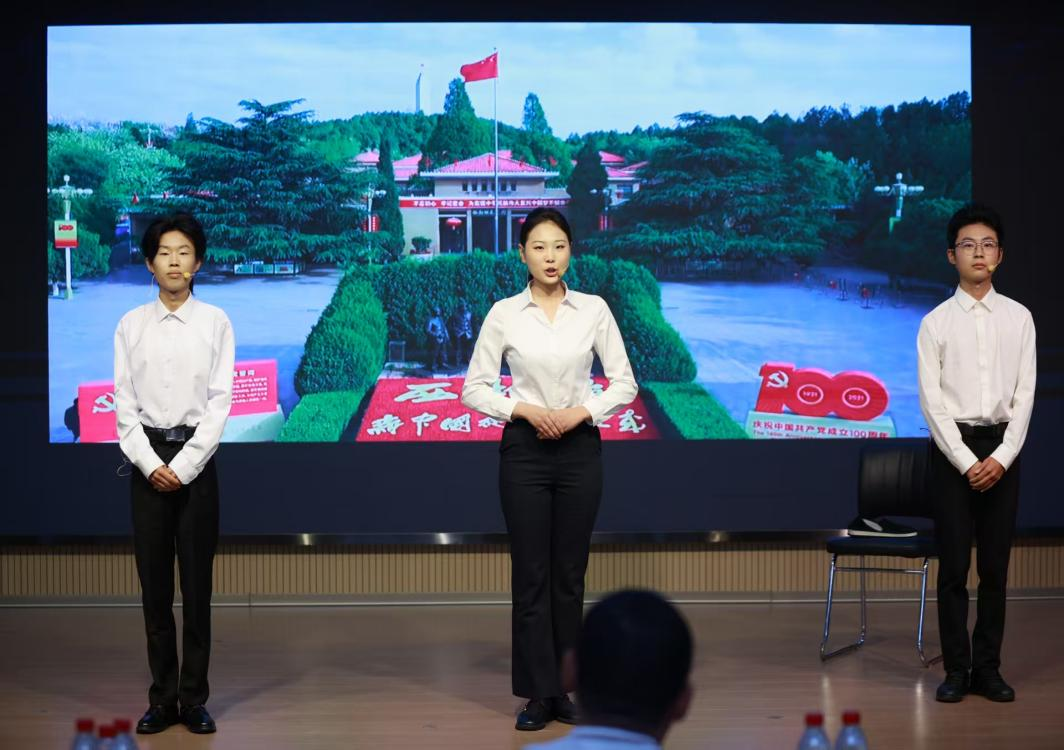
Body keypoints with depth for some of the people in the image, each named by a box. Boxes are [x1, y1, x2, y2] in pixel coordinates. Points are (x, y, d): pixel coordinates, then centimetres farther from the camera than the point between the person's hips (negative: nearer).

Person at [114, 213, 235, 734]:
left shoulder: (215, 323, -1)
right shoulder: (131, 325, 4)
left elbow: (220, 402, -4)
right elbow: (124, 404, 2)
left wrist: (183, 466, -10)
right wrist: (150, 464, -9)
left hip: (195, 461, -1)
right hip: (146, 460, 2)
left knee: (197, 585, 2)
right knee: (154, 585, 5)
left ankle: (194, 699, 10)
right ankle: (162, 699, 14)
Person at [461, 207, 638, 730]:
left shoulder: (594, 309, 1)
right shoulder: (504, 313, -2)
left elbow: (624, 383, 1)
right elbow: (474, 388, -2)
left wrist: (580, 413, -13)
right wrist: (524, 409, -16)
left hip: (580, 450, 1)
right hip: (525, 451, -1)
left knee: (570, 573, 7)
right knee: (531, 574, 0)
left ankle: (565, 688, 19)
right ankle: (538, 693, 9)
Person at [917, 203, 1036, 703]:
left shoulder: (1019, 318, 5)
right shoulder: (936, 322, 0)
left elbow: (1025, 394, 2)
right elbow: (931, 400, -5)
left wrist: (1002, 457, -9)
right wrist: (966, 461, -12)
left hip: (1002, 449, 2)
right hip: (952, 447, -2)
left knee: (995, 566, 5)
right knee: (954, 566, 0)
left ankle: (988, 669, 14)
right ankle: (956, 670, 8)